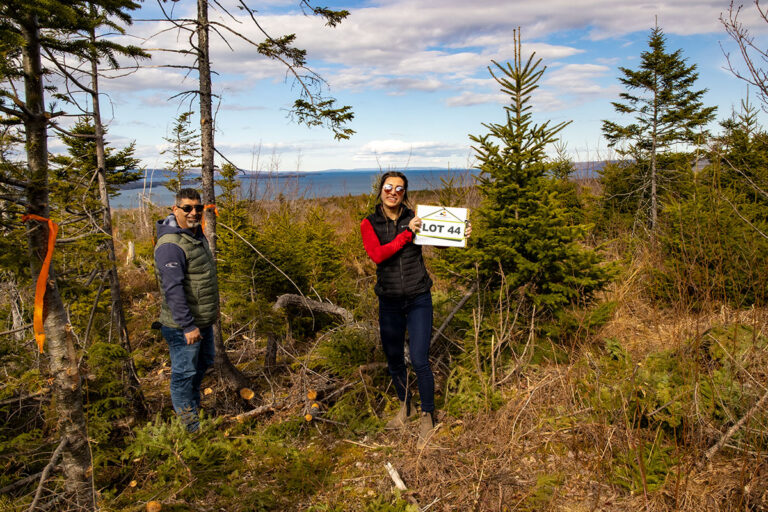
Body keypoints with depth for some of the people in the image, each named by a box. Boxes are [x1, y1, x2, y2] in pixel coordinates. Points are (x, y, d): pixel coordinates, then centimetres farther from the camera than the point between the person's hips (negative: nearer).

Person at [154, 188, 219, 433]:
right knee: (184, 372, 5)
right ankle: (190, 425, 20)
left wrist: (213, 307, 24)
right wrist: (188, 325, -27)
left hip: (203, 320, 10)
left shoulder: (197, 234, 8)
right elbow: (173, 289, -28)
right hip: (183, 326, -10)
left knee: (203, 363, 25)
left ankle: (194, 404, 45)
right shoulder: (171, 245, -24)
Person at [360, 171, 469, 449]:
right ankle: (404, 407, 39)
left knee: (420, 361, -5)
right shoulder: (369, 224, -1)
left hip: (418, 300, -1)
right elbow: (377, 255, -17)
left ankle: (427, 417, 16)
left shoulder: (414, 218, -1)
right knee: (394, 360, 14)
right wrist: (407, 233, -20)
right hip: (389, 303, 2)